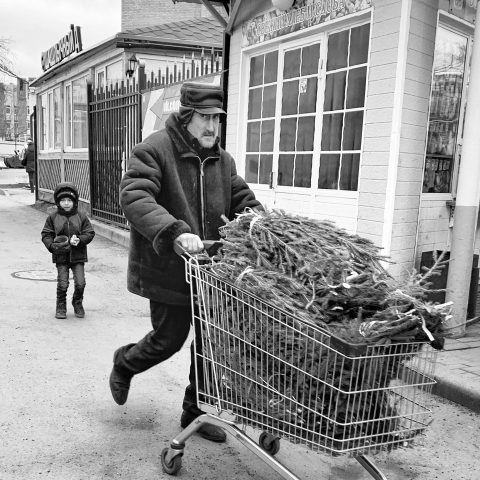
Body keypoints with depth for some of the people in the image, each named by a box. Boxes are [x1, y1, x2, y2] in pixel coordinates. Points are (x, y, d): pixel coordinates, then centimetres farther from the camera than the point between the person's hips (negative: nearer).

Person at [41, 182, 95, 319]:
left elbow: (90, 233, 2)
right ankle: (61, 307, 19)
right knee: (62, 284, -1)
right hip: (61, 256, 0)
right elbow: (46, 234, 4)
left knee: (80, 283, -3)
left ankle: (78, 304, 23)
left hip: (78, 256, 0)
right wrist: (52, 245, -14)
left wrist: (79, 240, -17)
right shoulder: (53, 217, 2)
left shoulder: (81, 217, 1)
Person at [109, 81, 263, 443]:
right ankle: (124, 363, 40)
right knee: (169, 338, 5)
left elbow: (244, 201, 12)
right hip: (168, 270, -6)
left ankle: (196, 411, 31)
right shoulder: (153, 151, -11)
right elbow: (135, 197, -25)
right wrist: (175, 232, -40)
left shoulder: (222, 159, 11)